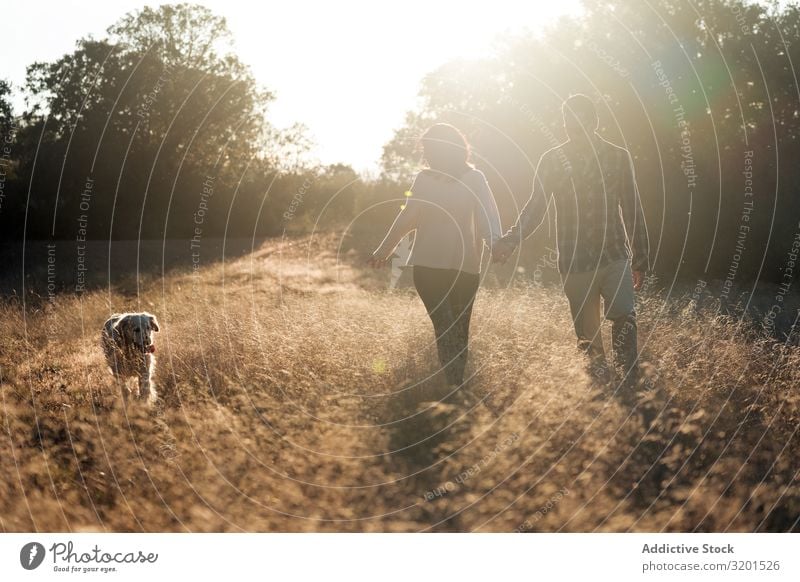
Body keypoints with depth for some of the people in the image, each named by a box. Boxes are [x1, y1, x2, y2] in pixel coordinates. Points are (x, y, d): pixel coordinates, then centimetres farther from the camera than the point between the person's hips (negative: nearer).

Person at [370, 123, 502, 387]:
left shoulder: (475, 179, 0)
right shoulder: (423, 179, 8)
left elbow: (488, 216, -13)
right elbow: (407, 218, 17)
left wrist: (495, 243, -33)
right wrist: (384, 250, 23)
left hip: (465, 267, -1)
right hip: (427, 265, 1)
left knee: (459, 328, 7)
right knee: (445, 327, -8)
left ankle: (456, 385, 15)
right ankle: (455, 386, -11)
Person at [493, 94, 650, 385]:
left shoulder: (618, 157, 6)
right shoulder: (552, 160, 4)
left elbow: (631, 209, 11)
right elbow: (535, 207, -2)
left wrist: (640, 258, 11)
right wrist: (511, 240, -20)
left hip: (615, 255, 0)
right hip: (575, 262, 0)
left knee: (624, 316, -21)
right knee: (588, 335, 5)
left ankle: (630, 383, -13)